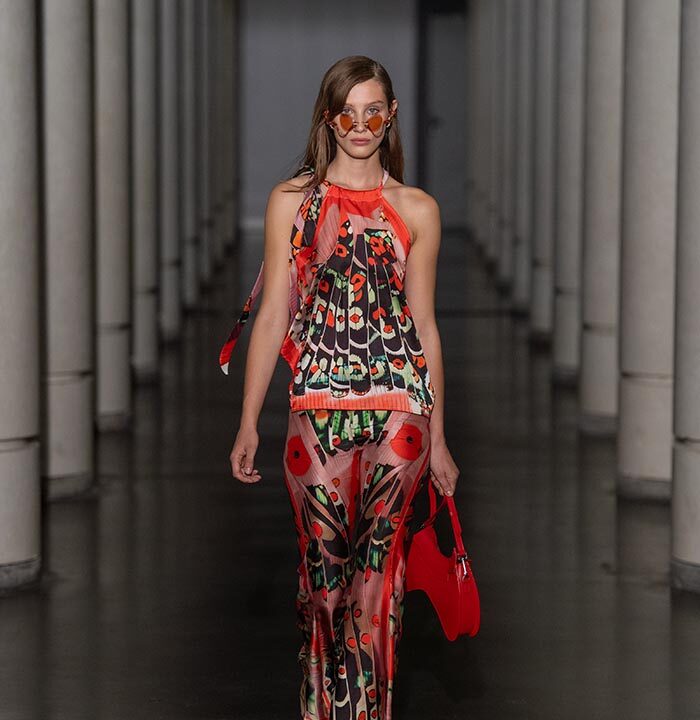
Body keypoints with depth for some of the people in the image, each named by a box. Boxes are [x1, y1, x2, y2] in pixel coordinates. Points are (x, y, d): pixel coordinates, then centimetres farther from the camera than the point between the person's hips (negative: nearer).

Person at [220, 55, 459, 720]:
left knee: (379, 573, -1)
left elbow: (425, 326, 11)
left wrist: (438, 438, 10)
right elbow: (272, 315, 5)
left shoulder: (417, 209, 8)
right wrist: (248, 423, 1)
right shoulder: (292, 200, 7)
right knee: (323, 571, 2)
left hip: (400, 407, 0)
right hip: (317, 408, 0)